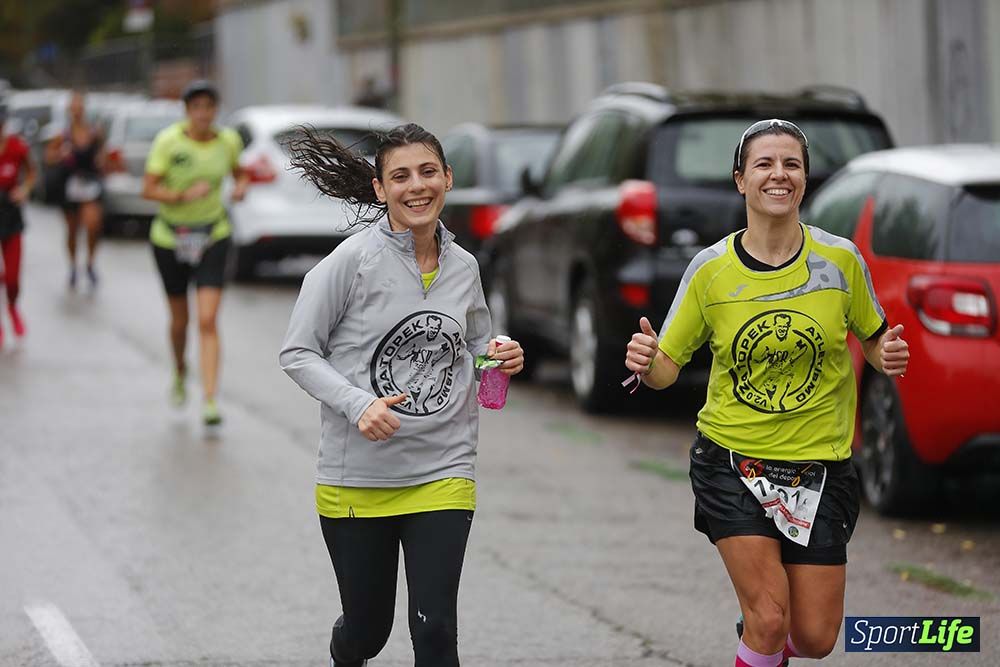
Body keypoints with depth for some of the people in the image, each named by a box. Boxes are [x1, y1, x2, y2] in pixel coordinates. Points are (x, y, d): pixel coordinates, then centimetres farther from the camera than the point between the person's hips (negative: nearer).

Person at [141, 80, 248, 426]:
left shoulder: (228, 140, -4)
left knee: (208, 320, -13)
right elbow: (148, 189, -15)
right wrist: (184, 195, -30)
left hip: (213, 238, 0)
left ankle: (210, 401, -16)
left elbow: (239, 172, 16)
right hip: (170, 238, 0)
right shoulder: (168, 141, -14)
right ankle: (180, 373, 44)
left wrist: (241, 187, -7)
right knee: (179, 321, 13)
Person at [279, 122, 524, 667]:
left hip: (442, 474, 3)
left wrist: (500, 358, -2)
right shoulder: (353, 260, -9)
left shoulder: (463, 268, 6)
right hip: (357, 476, -3)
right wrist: (358, 404, -22)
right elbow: (297, 353, -7)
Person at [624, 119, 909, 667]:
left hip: (819, 466, 1)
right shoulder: (710, 268, -6)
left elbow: (875, 342, 9)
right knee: (769, 620, -13)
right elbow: (666, 369, 0)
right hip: (732, 460, -1)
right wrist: (646, 363, -23)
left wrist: (889, 356, -15)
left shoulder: (841, 259, -5)